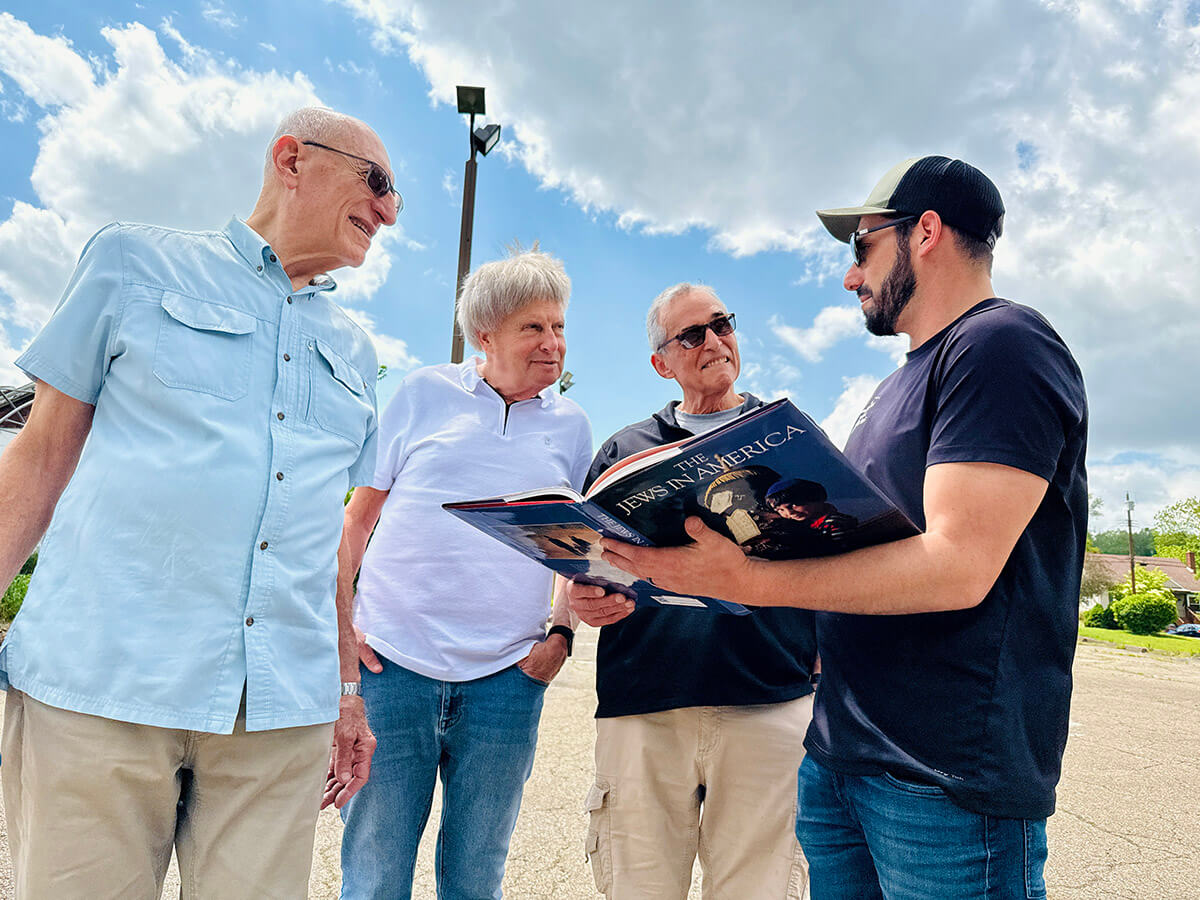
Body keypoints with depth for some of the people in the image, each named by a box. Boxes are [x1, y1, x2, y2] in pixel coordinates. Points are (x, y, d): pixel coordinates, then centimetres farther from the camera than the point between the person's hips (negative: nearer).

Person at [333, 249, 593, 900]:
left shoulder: (570, 425, 10)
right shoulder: (425, 392, 4)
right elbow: (358, 512, 8)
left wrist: (562, 633, 2)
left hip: (507, 676, 2)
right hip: (393, 660, -1)